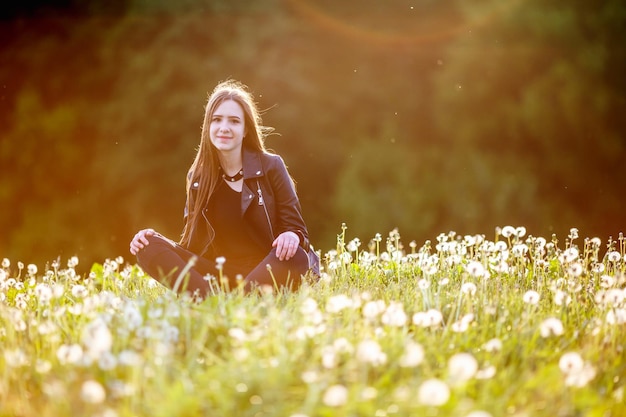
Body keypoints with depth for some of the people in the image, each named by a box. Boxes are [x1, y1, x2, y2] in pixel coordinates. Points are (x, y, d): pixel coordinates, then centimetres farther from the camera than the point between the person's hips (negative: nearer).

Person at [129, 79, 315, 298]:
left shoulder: (271, 166, 1)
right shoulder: (197, 176, 8)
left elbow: (296, 228, -2)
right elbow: (193, 245, 8)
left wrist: (292, 237, -27)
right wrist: (153, 239, -12)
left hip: (266, 272, -2)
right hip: (220, 277, 3)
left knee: (295, 257, -35)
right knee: (149, 247, -19)